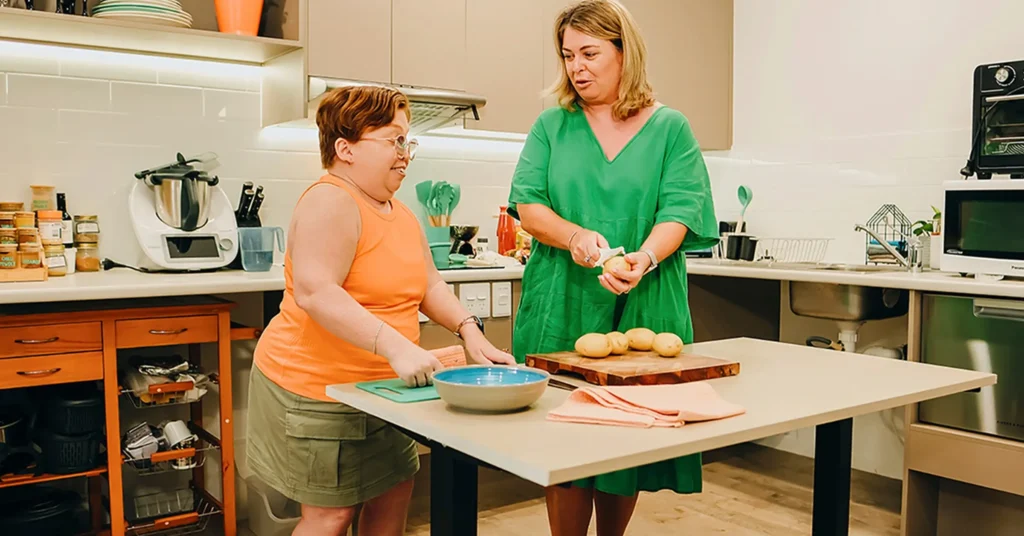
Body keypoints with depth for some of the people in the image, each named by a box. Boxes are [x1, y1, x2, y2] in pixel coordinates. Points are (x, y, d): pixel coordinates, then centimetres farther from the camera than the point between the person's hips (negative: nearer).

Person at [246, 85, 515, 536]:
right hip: (317, 390, -9)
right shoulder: (330, 202, -18)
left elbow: (429, 285, 13)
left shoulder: (400, 213, 12)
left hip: (377, 389, 9)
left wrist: (468, 329, -5)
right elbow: (314, 293, -29)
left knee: (395, 490, 14)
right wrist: (397, 347, -35)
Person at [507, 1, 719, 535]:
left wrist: (643, 259, -26)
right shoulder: (552, 126, 9)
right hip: (562, 310, 0)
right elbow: (528, 205, 0)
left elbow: (678, 213, -5)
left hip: (644, 310, 0)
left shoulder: (670, 128, 5)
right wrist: (575, 236, -21)